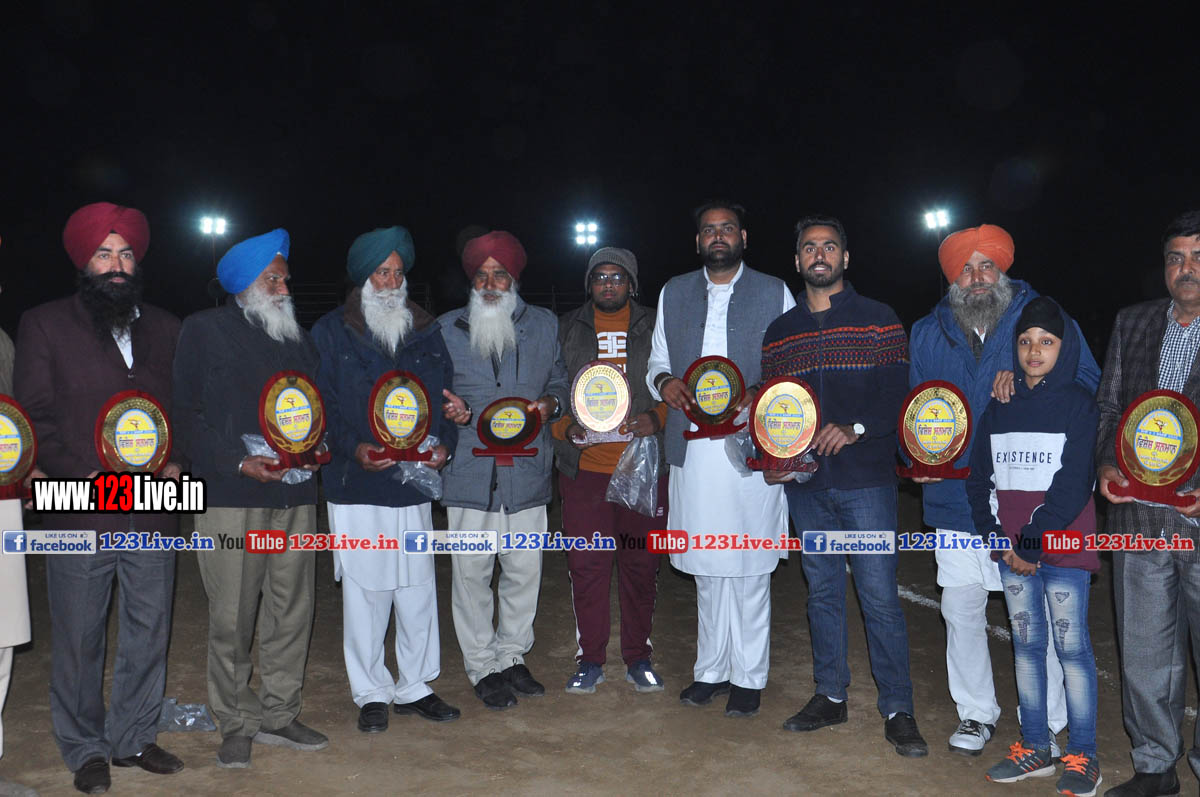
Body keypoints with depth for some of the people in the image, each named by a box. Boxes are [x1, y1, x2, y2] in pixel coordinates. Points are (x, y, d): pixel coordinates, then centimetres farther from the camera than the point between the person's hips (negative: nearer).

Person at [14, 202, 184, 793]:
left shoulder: (166, 329, 13)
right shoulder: (44, 325, 3)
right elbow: (32, 415, -3)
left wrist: (177, 462, -2)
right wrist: (84, 474, -12)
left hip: (154, 511, 3)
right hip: (81, 517, -3)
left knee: (148, 636, 11)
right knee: (78, 640, 7)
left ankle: (134, 738, 28)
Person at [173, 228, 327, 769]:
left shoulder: (297, 336, 17)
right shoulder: (206, 330, 4)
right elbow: (186, 414, 0)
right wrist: (238, 462, -12)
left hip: (295, 494, 4)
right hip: (231, 496, -4)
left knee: (291, 612, 6)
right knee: (231, 618, -1)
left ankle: (278, 715, 20)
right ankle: (236, 725, 14)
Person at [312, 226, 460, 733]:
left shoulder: (427, 333, 13)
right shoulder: (331, 333, 4)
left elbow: (446, 396, 15)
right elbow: (321, 404, 0)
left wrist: (443, 441, -3)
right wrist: (352, 447, -15)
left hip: (416, 484, 3)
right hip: (356, 488, -2)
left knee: (418, 591, 7)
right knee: (363, 594, 3)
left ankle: (414, 686, 23)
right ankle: (371, 694, 18)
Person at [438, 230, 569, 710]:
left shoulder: (544, 326, 9)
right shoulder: (447, 329, 6)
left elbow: (560, 382, 17)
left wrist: (550, 405, -5)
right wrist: (451, 411, -10)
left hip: (527, 469, 2)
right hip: (470, 471, -1)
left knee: (524, 572, 9)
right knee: (472, 574, 3)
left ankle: (512, 657, 28)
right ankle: (482, 667, 19)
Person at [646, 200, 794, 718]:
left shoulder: (775, 294, 5)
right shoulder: (674, 293, 13)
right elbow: (657, 362, 17)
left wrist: (760, 395, -15)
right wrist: (663, 382, -6)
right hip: (692, 451, 3)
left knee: (748, 571, 3)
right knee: (706, 569, 11)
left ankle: (748, 678, 17)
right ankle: (711, 670, 25)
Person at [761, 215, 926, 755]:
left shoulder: (878, 320, 1)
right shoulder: (780, 332, 12)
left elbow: (901, 396, -5)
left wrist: (856, 428, -20)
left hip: (865, 481, -4)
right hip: (805, 483, 4)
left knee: (880, 596, -2)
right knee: (822, 591, 13)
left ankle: (897, 710, 10)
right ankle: (830, 696, 25)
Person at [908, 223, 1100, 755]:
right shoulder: (928, 333, 10)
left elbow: (1086, 382, 0)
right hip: (956, 498, 3)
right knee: (961, 610, 9)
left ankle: (1044, 724, 23)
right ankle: (976, 715, 28)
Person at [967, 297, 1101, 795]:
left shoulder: (1078, 406, -2)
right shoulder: (999, 409, 11)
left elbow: (1074, 484, -10)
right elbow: (980, 478, 10)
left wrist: (1034, 541, -14)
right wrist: (996, 539, -1)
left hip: (1063, 549, -4)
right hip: (1012, 551, 5)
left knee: (1071, 646, 0)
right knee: (1026, 645, 10)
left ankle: (1083, 756, 11)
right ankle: (1035, 748, 21)